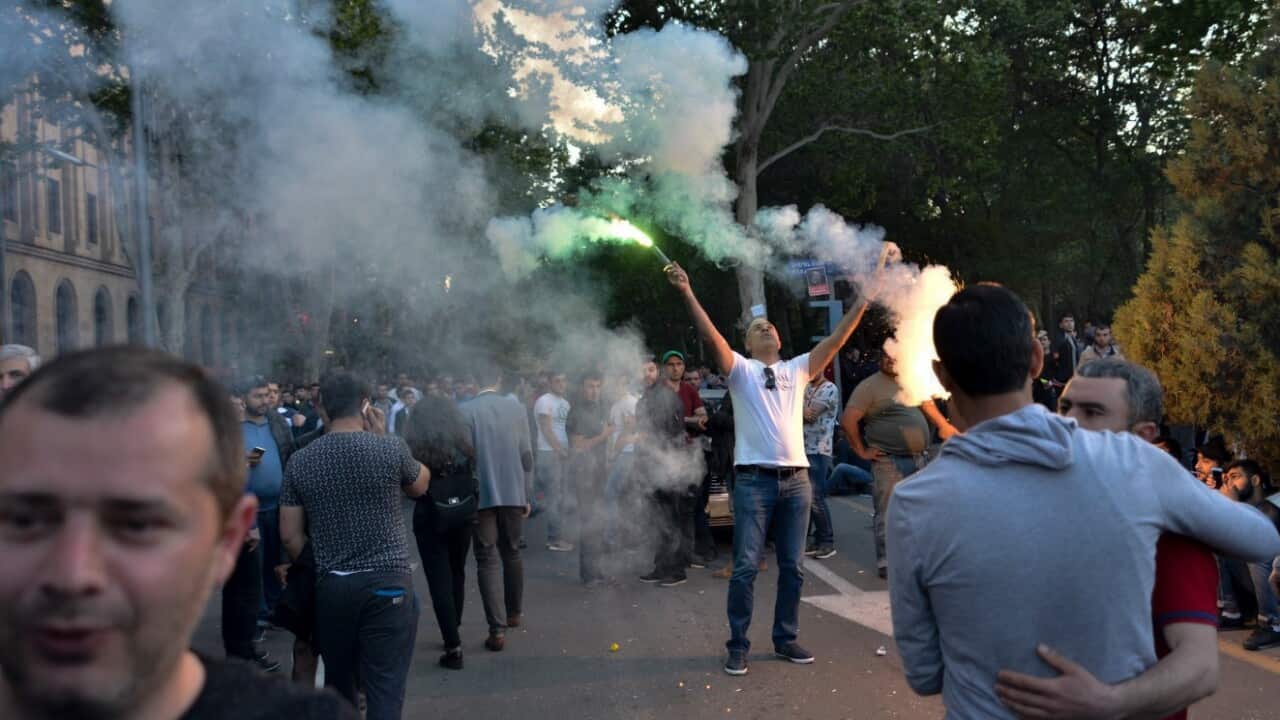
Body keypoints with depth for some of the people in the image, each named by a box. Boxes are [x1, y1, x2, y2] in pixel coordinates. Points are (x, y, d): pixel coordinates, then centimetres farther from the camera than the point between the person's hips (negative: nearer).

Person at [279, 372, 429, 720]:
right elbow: (420, 485, 13)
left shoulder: (299, 461, 0)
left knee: (337, 682, 20)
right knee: (384, 687, -1)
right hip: (387, 581, -3)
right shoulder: (390, 448, -8)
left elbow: (289, 535, 3)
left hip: (330, 585, 3)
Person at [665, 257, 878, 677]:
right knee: (746, 567, -3)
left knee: (792, 567, 10)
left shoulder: (797, 369, 15)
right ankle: (737, 646, 6)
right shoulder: (741, 370, 6)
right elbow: (710, 336, -8)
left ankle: (786, 640, 22)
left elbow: (836, 340, 9)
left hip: (796, 479, 4)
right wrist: (687, 294, -20)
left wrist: (863, 302, 1)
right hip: (754, 480, -4)